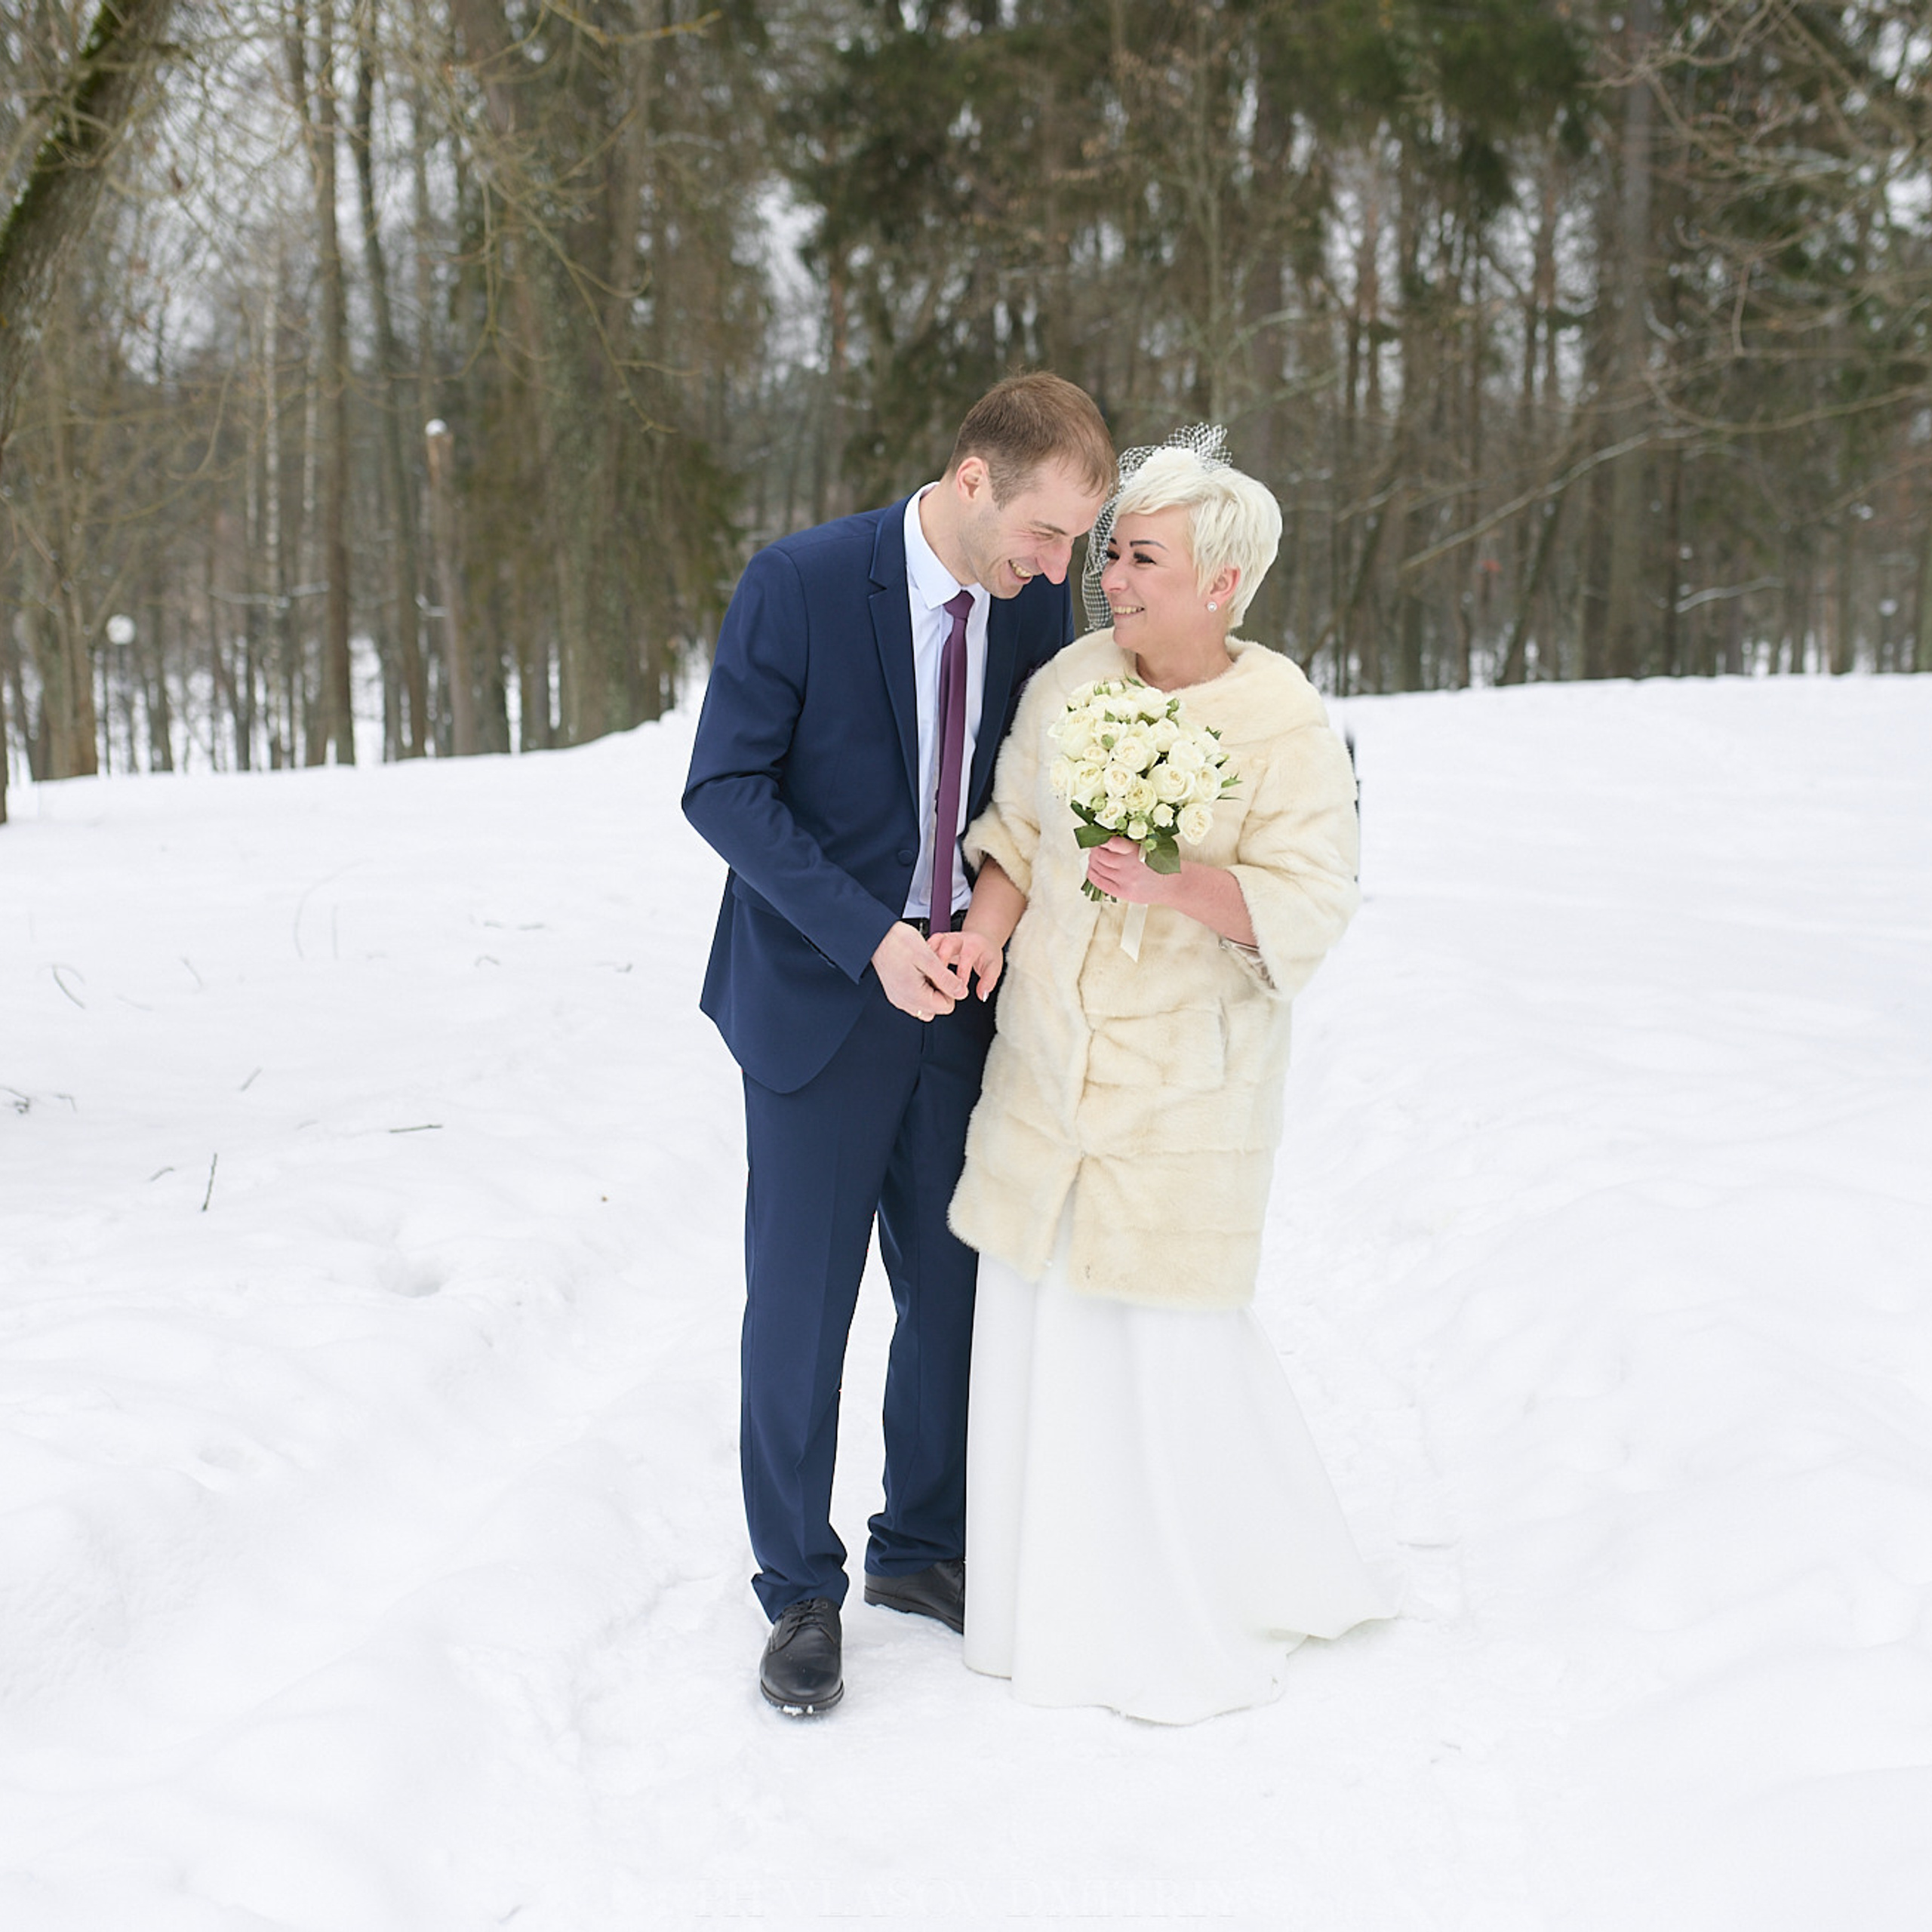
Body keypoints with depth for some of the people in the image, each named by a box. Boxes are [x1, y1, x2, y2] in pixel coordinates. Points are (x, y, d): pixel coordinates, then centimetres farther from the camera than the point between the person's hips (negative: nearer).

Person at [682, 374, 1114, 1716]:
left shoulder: (1037, 608, -1)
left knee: (955, 1290, 12)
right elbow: (724, 788, -15)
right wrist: (871, 938, -22)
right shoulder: (800, 585, -15)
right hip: (819, 1003, -4)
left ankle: (925, 1551, 30)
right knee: (800, 1305, 3)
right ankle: (801, 1590, 19)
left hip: (960, 1003, 4)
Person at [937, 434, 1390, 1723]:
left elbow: (1310, 901, -15)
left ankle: (1204, 1626, 24)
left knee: (1174, 1340, 1)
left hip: (1186, 1077, -5)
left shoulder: (1287, 725, -11)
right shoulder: (1069, 681, 2)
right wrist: (988, 925, -7)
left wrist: (1173, 886, -30)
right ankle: (1066, 1610, 27)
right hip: (1049, 1059, 5)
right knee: (1040, 1326, 9)